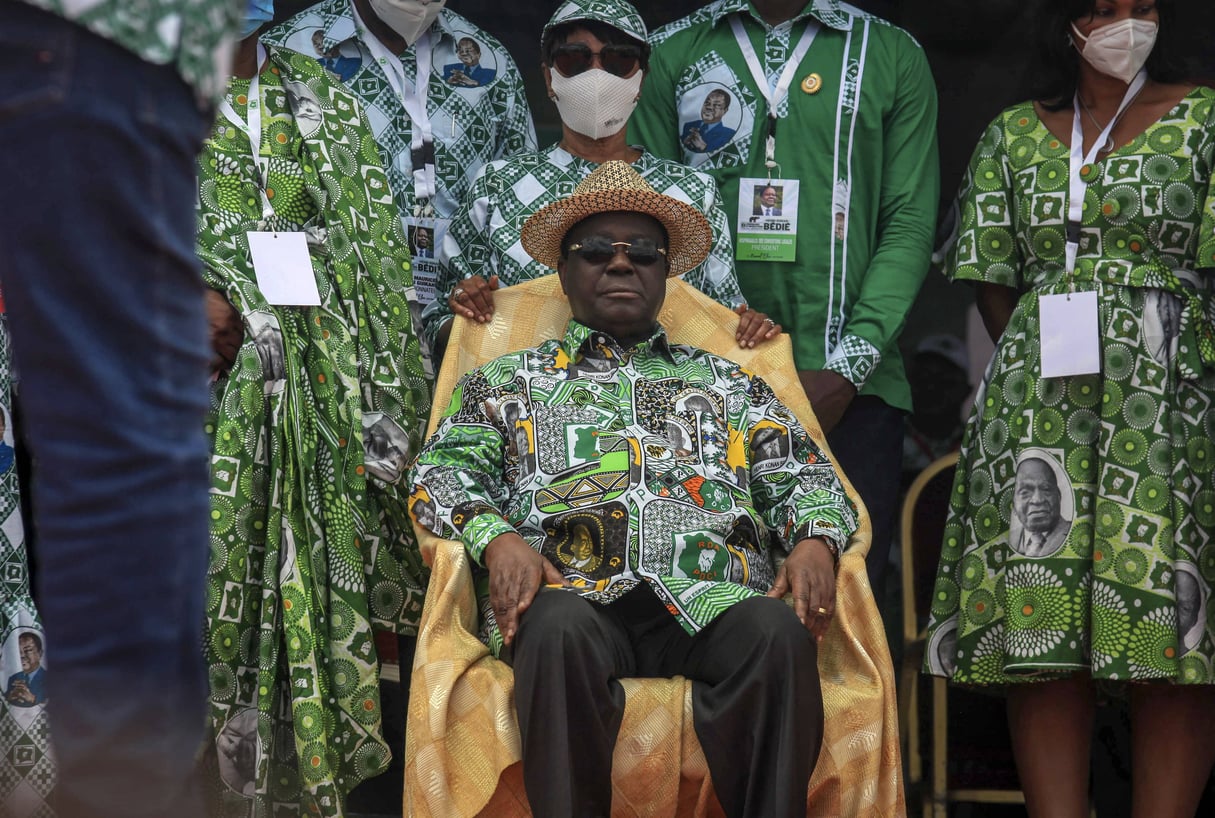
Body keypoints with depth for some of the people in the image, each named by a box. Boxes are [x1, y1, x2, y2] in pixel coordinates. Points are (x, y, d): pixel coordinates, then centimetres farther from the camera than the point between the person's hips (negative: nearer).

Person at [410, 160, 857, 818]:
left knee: (779, 633, -34)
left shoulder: (729, 384, 31)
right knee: (558, 629, -39)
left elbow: (802, 475, 21)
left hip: (708, 597, 1)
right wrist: (497, 539, -11)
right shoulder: (509, 380, 27)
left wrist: (815, 541, -4)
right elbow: (445, 469, 12)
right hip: (570, 590, -1)